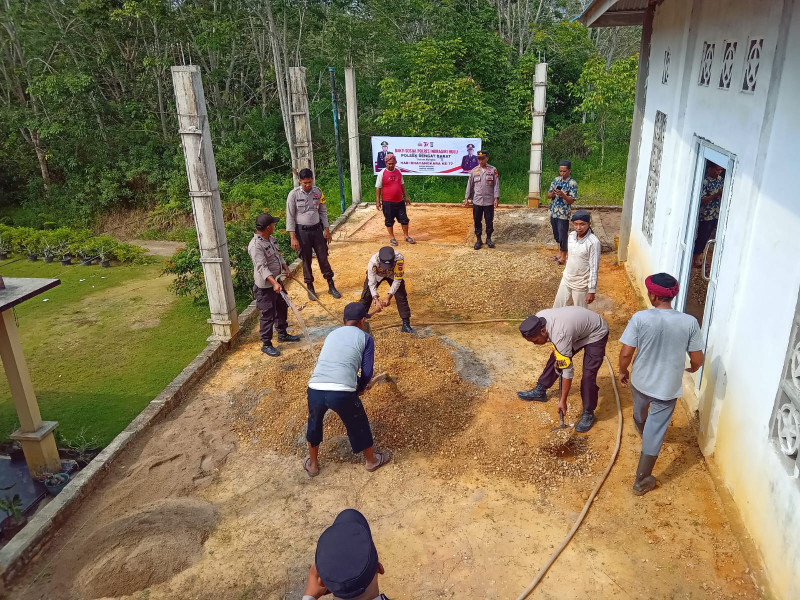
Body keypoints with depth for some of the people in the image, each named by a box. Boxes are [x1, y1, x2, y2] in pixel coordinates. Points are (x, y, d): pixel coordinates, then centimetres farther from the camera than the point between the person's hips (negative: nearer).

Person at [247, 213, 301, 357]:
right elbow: (262, 267, -33)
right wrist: (274, 283, -43)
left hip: (277, 282, 10)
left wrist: (285, 268, 0)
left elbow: (278, 255, 17)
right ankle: (266, 344, 13)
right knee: (267, 315, 0)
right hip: (265, 287, -10)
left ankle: (283, 334, 42)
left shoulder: (271, 239, 4)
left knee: (282, 309, 23)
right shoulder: (255, 246, -26)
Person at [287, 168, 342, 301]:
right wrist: (293, 237, -12)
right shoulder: (294, 194, -10)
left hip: (317, 229, 2)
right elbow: (290, 216, -8)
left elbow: (323, 211, 9)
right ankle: (310, 287, 24)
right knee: (306, 260, 9)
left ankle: (331, 286, 19)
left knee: (323, 258, 7)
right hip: (302, 231, -2)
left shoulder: (318, 192, -1)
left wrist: (327, 229, 5)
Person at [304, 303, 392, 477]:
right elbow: (367, 372, 7)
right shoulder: (365, 338, 11)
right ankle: (372, 460, 45)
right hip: (342, 393, -4)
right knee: (358, 425, 24)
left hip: (315, 389, 4)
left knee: (314, 423, 32)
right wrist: (359, 389, 28)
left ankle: (312, 464, 48)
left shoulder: (332, 334, 25)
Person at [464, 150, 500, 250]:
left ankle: (489, 239, 22)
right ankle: (478, 240, 16)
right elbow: (470, 185, 8)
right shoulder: (474, 171, 5)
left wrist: (496, 198, -9)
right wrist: (467, 198, 3)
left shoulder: (493, 170, 0)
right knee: (477, 221, 5)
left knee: (489, 220, 6)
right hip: (477, 201, 2)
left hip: (489, 201, -1)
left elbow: (496, 185, -2)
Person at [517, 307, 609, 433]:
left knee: (588, 375, -15)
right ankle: (540, 391, 29)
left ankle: (588, 414, 2)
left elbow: (568, 371, -32)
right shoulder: (537, 319, -20)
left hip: (595, 334, -8)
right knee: (555, 358, 13)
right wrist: (556, 349, -8)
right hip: (578, 331, 8)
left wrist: (563, 401, -26)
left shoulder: (560, 336, -40)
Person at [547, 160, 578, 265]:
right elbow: (548, 195, 6)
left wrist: (562, 194, -28)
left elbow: (572, 200, -13)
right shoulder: (556, 180, 6)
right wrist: (553, 193, -17)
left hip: (564, 214, -6)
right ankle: (559, 252, 31)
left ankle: (564, 255, 15)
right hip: (553, 212, 6)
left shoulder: (572, 183, -10)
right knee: (556, 234, 16)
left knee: (563, 235, 1)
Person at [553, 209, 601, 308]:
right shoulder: (571, 235, -4)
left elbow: (594, 268, -20)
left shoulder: (593, 242, -24)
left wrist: (592, 290, -18)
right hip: (566, 279, 6)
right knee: (557, 308, 17)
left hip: (581, 284, -6)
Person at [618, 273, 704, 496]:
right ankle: (641, 481, 20)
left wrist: (623, 371, 3)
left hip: (641, 382, 1)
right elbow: (698, 359, -8)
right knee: (655, 431, 12)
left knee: (640, 414, 33)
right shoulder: (690, 322, -17)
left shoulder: (640, 318, -21)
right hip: (668, 388, -1)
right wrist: (692, 369, 16)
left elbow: (625, 353, -17)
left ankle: (643, 433, 67)